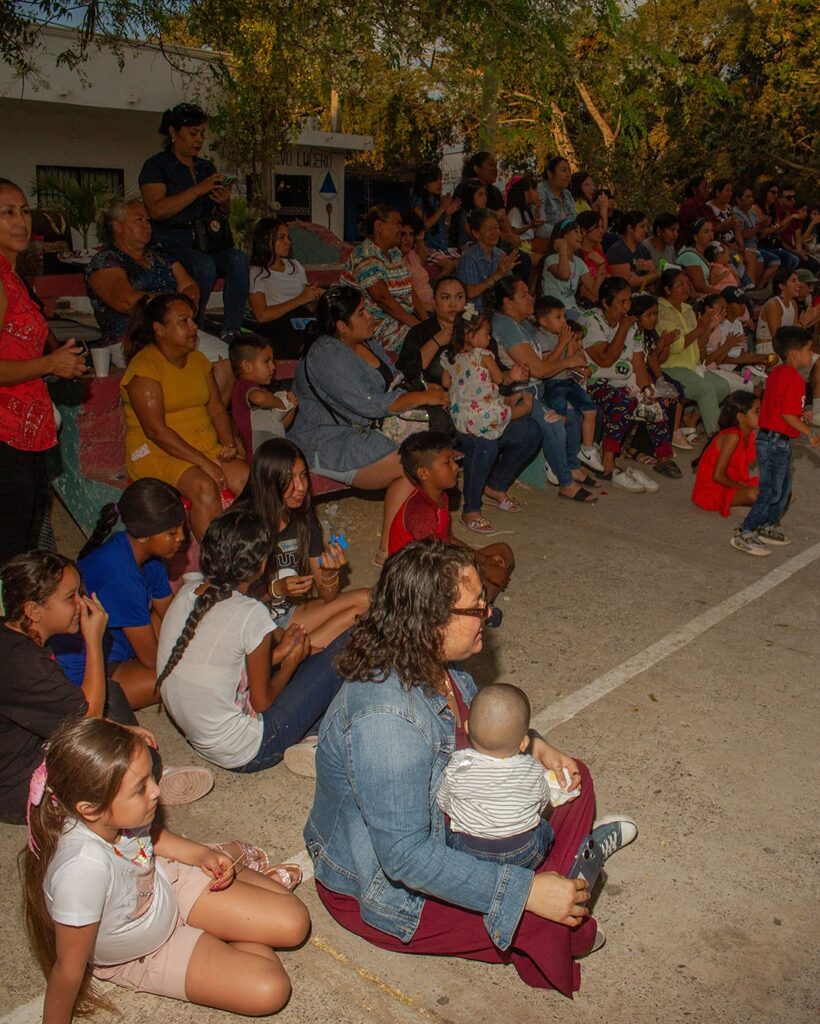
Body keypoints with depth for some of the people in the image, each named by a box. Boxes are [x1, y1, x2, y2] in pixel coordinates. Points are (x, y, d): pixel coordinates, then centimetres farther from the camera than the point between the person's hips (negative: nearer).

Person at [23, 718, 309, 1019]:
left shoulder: (111, 817, -25)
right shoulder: (83, 869, -44)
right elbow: (69, 969, -27)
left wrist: (201, 854, -8)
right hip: (141, 954, -4)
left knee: (293, 923, -4)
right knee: (270, 990, -14)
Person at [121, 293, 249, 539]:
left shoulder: (198, 360, 14)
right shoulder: (144, 367, -10)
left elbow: (217, 408, 14)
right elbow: (156, 429, -18)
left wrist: (229, 444, -6)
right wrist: (204, 463, -22)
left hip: (206, 446, 6)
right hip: (157, 453, -6)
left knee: (249, 480, -20)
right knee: (205, 488, -33)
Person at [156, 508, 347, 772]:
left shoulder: (187, 592, -5)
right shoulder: (251, 614, -26)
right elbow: (262, 701, -14)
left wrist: (278, 653, 8)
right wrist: (292, 659, 3)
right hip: (245, 754, -8)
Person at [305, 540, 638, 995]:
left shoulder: (433, 664, -10)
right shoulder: (385, 719, -38)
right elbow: (405, 855, -36)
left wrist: (536, 747, -7)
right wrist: (527, 892, -33)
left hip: (444, 818, 8)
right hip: (380, 884, -8)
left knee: (572, 781, 4)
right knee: (545, 925, -21)